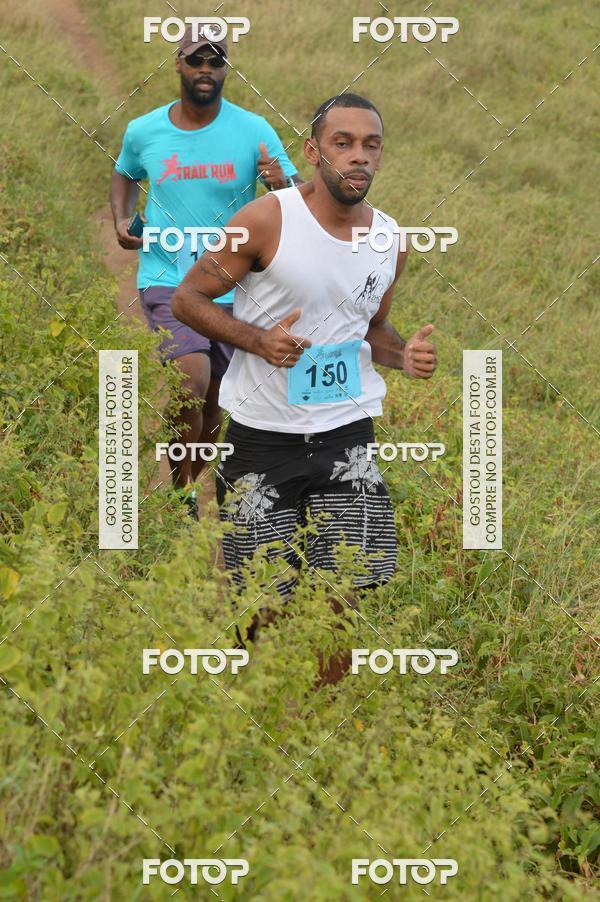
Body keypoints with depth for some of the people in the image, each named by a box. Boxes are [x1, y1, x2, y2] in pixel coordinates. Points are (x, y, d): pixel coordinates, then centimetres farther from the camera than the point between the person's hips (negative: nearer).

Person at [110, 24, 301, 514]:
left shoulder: (254, 131, -6)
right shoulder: (144, 132, 0)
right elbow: (125, 175, 22)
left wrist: (280, 183, -29)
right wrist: (122, 219, 3)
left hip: (234, 286, 2)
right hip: (168, 280, -2)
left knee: (213, 401, 13)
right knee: (192, 380, -24)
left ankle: (190, 485, 37)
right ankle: (179, 494, -6)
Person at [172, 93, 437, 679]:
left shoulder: (390, 241, 5)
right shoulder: (267, 221, -11)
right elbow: (188, 300, -5)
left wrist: (404, 355, 0)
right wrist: (259, 339, -20)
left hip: (347, 432, 4)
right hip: (263, 432, -4)